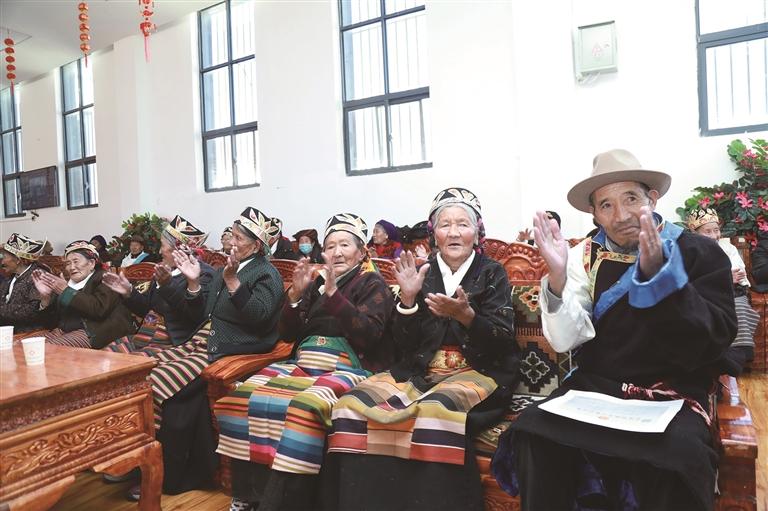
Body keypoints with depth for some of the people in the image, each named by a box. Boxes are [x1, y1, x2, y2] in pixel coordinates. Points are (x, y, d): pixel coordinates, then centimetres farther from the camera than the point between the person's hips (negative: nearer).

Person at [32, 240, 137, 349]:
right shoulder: (68, 284, 18)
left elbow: (99, 309, -19)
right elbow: (53, 321, 13)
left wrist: (66, 291, -13)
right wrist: (45, 297, -4)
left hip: (92, 333, -6)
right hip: (64, 331, 7)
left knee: (50, 347, -26)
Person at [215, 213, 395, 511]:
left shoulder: (373, 285, 4)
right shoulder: (316, 283, 19)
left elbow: (369, 334, -13)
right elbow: (287, 334, 15)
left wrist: (333, 293, -18)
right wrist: (296, 293, 0)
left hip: (346, 369, -5)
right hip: (304, 364, 6)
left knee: (302, 408, -34)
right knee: (244, 396, -18)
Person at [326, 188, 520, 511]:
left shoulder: (492, 274, 6)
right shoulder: (423, 274, 12)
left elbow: (503, 342, -5)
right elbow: (404, 345, 6)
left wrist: (465, 315, -22)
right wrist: (408, 299, -10)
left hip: (477, 372, -3)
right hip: (420, 371, 3)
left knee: (435, 411, -37)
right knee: (353, 406, -22)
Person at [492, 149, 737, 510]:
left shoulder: (699, 253, -3)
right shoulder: (586, 255, 3)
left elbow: (713, 342, -15)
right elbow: (564, 341, -5)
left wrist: (657, 272, -27)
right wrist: (557, 276, -22)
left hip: (673, 395, -1)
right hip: (594, 386, 2)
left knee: (677, 457, -31)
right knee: (533, 433, -24)